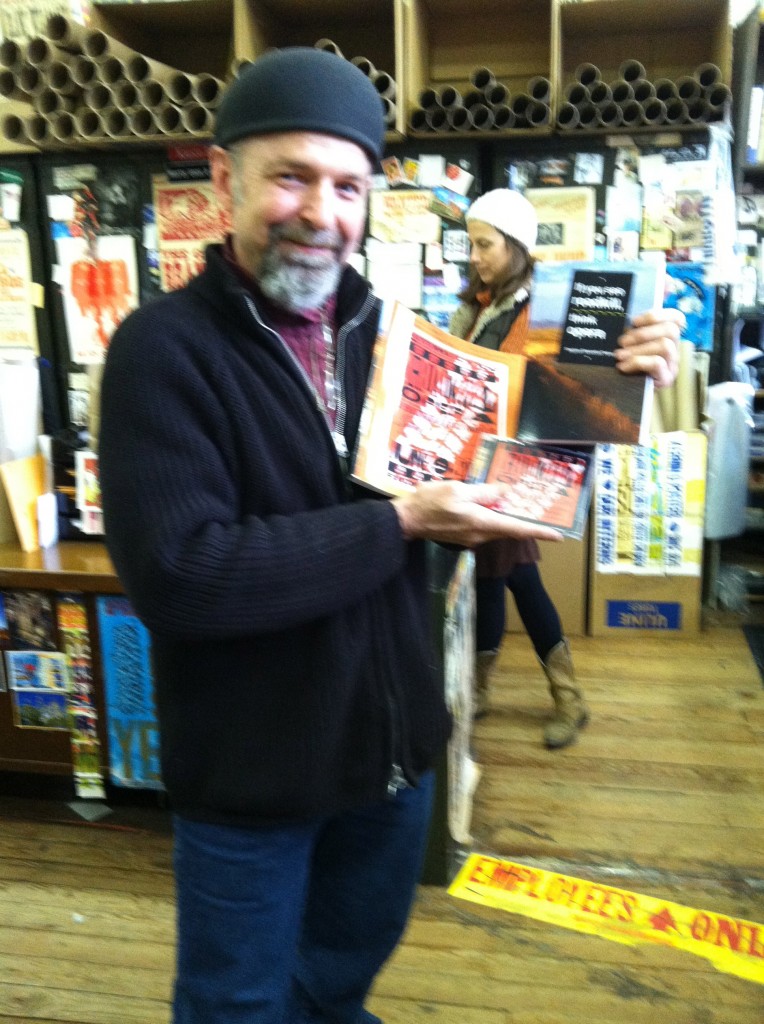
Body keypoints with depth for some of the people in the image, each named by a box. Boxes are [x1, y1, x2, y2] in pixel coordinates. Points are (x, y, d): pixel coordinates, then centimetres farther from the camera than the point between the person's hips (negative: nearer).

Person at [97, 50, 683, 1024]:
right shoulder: (164, 349, -18)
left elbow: (490, 474, 8)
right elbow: (176, 575, -28)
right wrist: (396, 524, -25)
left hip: (394, 746, 5)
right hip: (248, 775, -4)